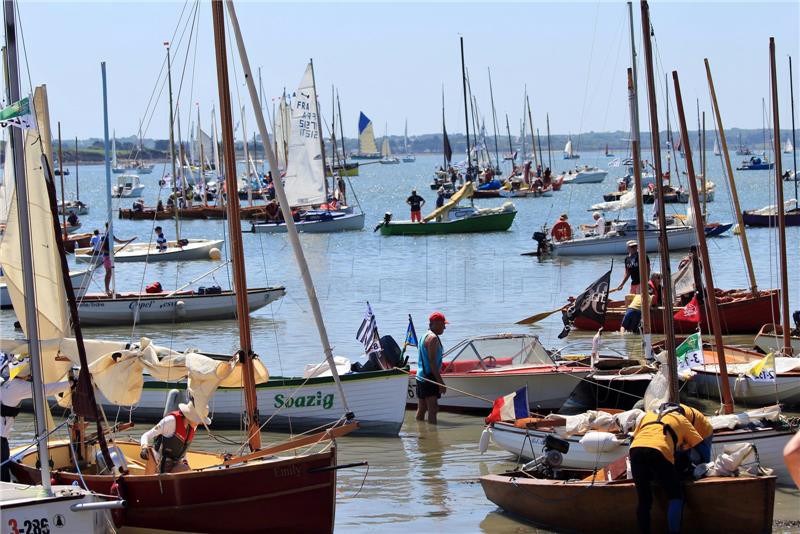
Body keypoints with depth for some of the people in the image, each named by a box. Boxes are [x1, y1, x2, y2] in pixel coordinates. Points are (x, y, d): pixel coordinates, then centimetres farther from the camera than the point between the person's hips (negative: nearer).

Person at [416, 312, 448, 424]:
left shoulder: (425, 336, 17)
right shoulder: (433, 338, -14)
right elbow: (432, 362, -20)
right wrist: (441, 382, -19)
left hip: (420, 377, 10)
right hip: (429, 378, -10)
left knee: (421, 409, 13)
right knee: (433, 409, -12)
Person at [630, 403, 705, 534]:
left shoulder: (648, 415, 36)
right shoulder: (680, 419, 28)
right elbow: (698, 443, 23)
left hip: (636, 450, 3)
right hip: (658, 452, -3)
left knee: (644, 499, 15)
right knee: (675, 496, 10)